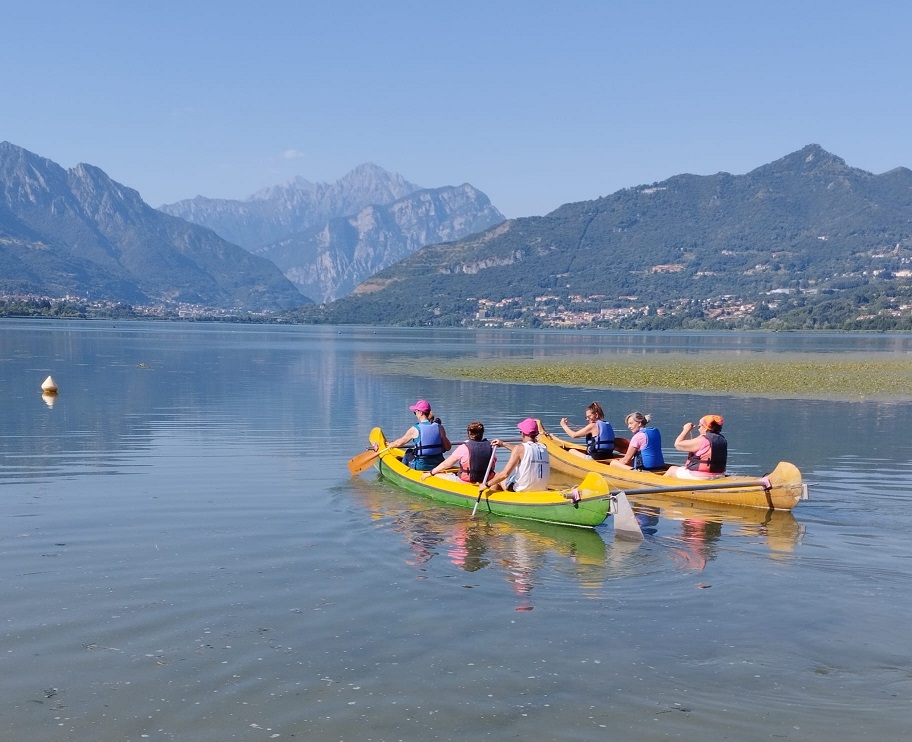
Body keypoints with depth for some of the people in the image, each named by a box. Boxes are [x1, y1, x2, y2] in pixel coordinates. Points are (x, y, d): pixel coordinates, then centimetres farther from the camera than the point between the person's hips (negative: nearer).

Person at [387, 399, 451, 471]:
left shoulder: (415, 429, -10)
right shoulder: (439, 427, -3)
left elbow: (399, 443, 5)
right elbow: (448, 447, 1)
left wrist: (390, 445, 26)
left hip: (421, 466, -3)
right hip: (438, 466, 3)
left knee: (407, 455, 26)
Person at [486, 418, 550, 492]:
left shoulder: (519, 448, -14)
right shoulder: (543, 448, 3)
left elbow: (505, 474, -17)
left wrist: (487, 484, -4)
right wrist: (503, 444, 34)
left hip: (523, 490, -6)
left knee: (497, 475, 22)